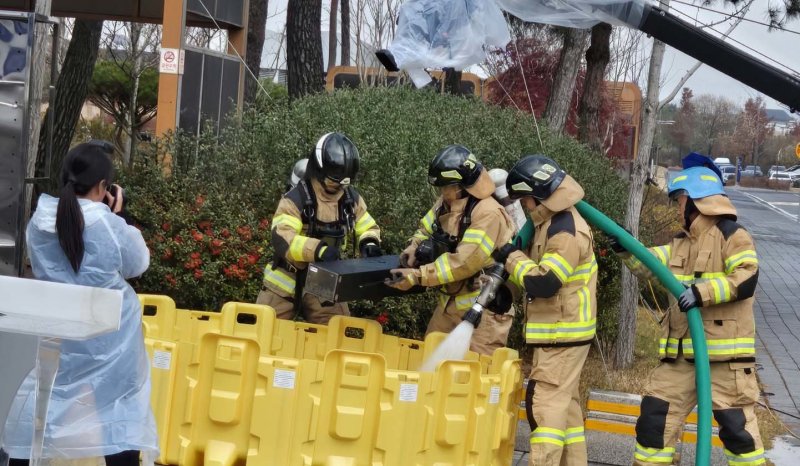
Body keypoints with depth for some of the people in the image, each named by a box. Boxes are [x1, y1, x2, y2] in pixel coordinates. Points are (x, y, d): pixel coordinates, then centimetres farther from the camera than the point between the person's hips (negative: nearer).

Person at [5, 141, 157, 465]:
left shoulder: (38, 223, -4)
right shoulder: (111, 227, -17)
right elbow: (138, 264, 0)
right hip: (107, 338, -3)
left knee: (36, 410, 12)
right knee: (120, 414, 6)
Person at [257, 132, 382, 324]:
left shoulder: (351, 199, -2)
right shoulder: (296, 199, -20)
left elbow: (368, 228, 11)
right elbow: (281, 238, -32)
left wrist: (369, 244, -15)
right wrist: (318, 249, -47)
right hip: (287, 282, -4)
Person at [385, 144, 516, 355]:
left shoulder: (489, 214, -23)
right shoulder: (446, 204, 4)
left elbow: (463, 262, -27)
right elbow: (426, 229, 19)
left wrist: (417, 276, -25)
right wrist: (415, 247, -5)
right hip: (449, 302, 8)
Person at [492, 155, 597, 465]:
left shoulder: (567, 231, -20)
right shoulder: (554, 223, 12)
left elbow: (543, 283, -25)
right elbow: (538, 271, 21)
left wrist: (513, 258, -12)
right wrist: (510, 266, 4)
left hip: (562, 333, -10)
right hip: (560, 331, 10)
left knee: (546, 405, -12)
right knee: (565, 404, 14)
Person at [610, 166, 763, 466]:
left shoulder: (732, 235, -9)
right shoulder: (681, 243, 16)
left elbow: (745, 281, -19)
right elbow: (649, 264, 19)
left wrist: (702, 292, -27)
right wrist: (626, 250, 1)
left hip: (724, 352, -8)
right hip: (681, 352, 8)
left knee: (736, 425, -1)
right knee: (655, 414, 9)